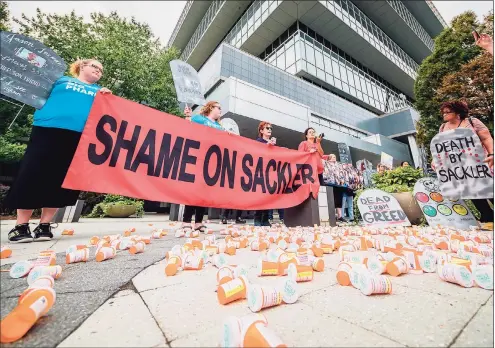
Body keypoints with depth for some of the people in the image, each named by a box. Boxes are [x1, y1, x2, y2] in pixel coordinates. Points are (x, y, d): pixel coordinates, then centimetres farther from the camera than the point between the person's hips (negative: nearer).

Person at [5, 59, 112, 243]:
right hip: (47, 129, 0)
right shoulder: (62, 80, 21)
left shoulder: (99, 90, 23)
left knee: (60, 181, -1)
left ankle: (45, 225, 9)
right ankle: (21, 225, 6)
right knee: (32, 176, -5)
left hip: (78, 135, 1)